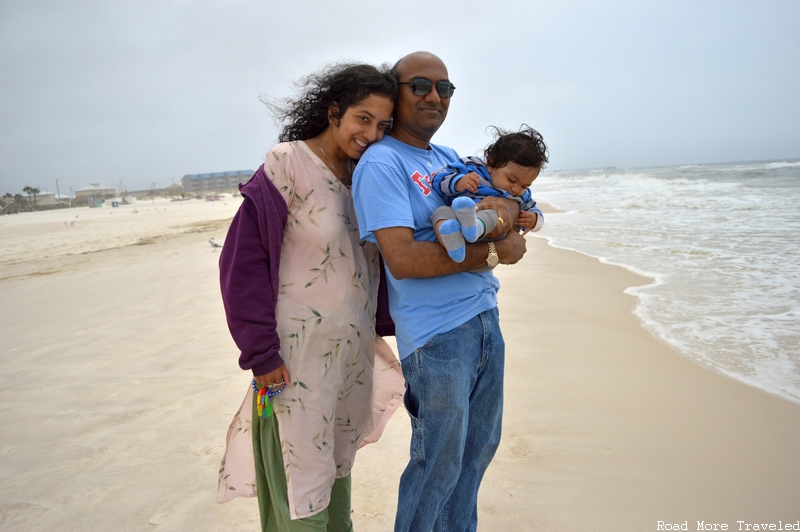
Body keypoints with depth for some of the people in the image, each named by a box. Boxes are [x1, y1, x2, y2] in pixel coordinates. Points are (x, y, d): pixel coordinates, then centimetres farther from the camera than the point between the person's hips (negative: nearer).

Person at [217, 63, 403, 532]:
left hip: (354, 349, 6)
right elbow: (243, 260, -14)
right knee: (300, 476, 5)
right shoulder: (288, 164, -12)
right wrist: (261, 352, -15)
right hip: (299, 353, -6)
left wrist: (378, 324, 8)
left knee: (338, 462, 20)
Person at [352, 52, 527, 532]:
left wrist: (504, 208, -14)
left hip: (486, 319, 8)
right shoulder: (382, 162, -11)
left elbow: (511, 195, 11)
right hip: (437, 334, -8)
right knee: (438, 465, 6)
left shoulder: (449, 158, 15)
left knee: (479, 449, 21)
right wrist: (495, 254, -15)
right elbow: (403, 259, -22)